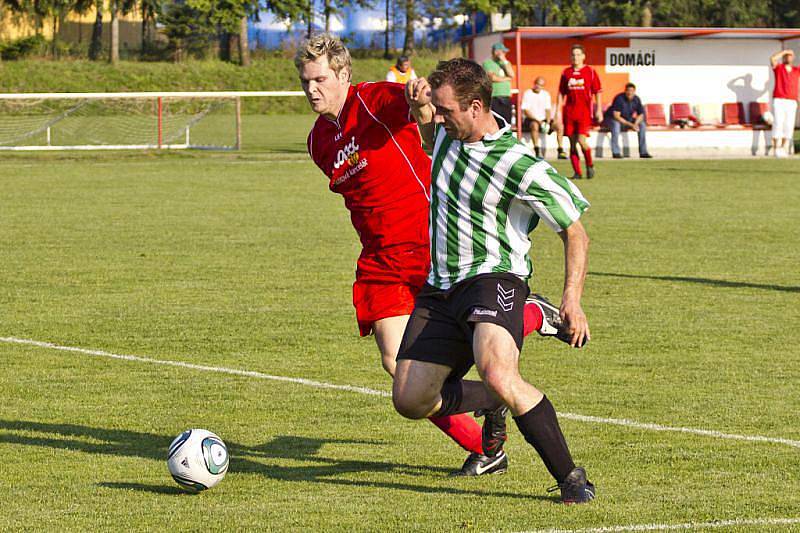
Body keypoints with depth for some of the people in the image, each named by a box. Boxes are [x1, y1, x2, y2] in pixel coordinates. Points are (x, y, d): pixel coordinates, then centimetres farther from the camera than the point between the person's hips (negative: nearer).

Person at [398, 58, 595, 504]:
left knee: (498, 374, -36)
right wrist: (418, 106, 10)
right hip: (441, 286, 8)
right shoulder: (450, 131, 3)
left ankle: (571, 477, -23)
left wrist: (573, 298, -18)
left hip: (494, 279, -8)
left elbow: (576, 233, -8)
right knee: (410, 400, 2)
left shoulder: (521, 167, -18)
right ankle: (495, 401, 31)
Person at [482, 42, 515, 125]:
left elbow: (512, 75, 2)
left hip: (506, 99, 5)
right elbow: (492, 78, -12)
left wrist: (505, 61, 0)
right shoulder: (488, 63, 0)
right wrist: (507, 78, 1)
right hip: (494, 98, -5)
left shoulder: (505, 63, 18)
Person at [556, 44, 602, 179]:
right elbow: (561, 93, 14)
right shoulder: (566, 72, 11)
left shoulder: (590, 72, 3)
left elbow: (597, 92, 3)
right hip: (569, 112, 3)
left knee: (581, 140, -14)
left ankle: (590, 165, 9)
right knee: (572, 143, 2)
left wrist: (599, 110, -4)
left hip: (585, 112, -3)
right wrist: (558, 111, 8)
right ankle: (577, 172, 7)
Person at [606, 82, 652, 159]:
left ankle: (643, 152, -10)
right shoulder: (619, 98, -25)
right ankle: (615, 153, -35)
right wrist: (630, 125, -33)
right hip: (612, 119, -6)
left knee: (642, 124, -14)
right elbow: (616, 116, -29)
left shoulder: (636, 99, -6)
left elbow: (641, 115, 0)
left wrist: (635, 124, -22)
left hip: (628, 120, 6)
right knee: (616, 124, -39)